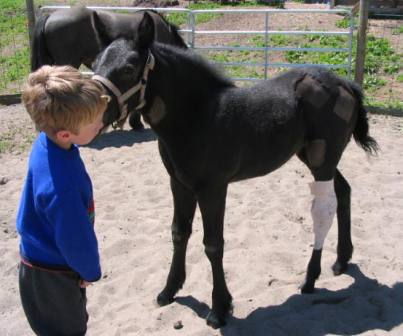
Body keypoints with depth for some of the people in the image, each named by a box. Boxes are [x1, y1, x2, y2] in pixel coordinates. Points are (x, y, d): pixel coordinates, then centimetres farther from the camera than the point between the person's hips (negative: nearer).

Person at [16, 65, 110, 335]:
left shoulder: (49, 139, -16)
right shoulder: (60, 189, -43)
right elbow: (76, 240, -27)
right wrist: (90, 270, -10)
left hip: (44, 259, 8)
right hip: (51, 275, -8)